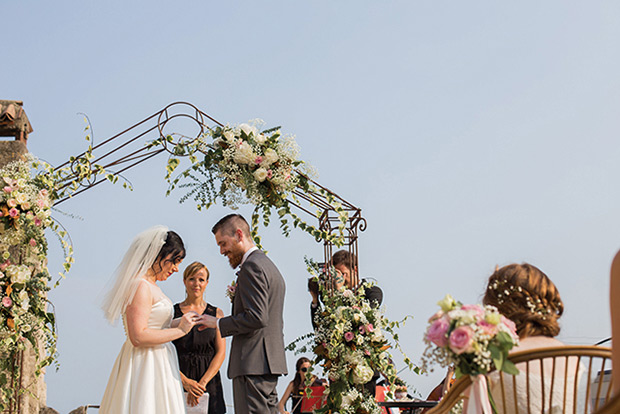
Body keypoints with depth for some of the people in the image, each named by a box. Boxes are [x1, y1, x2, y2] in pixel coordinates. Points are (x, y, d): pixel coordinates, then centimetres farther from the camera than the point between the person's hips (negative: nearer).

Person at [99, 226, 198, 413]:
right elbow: (138, 337, -22)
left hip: (156, 367, 10)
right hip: (145, 368, -10)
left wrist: (181, 322, 8)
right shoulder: (140, 286, -15)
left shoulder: (150, 286, 15)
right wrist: (180, 330, -15)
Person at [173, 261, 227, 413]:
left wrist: (202, 383, -11)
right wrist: (184, 381, -13)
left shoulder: (216, 313, 9)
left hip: (209, 382, 1)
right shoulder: (172, 312, 5)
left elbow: (221, 353, 1)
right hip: (177, 382, -1)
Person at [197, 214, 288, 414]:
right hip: (270, 361, 10)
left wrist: (218, 323, -11)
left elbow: (256, 318, -21)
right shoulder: (269, 265, 21)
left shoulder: (251, 266, -11)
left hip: (253, 364, -10)